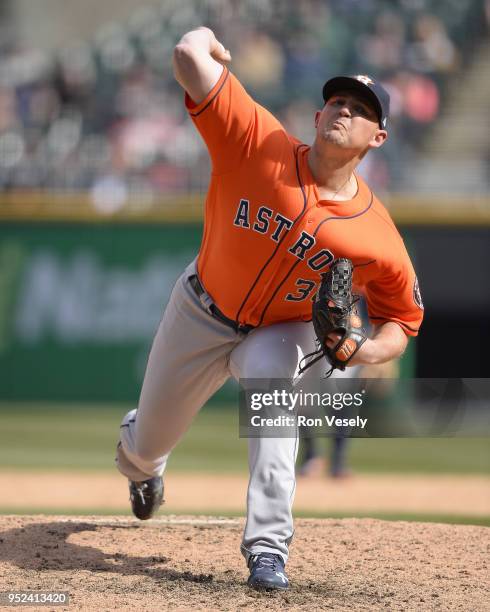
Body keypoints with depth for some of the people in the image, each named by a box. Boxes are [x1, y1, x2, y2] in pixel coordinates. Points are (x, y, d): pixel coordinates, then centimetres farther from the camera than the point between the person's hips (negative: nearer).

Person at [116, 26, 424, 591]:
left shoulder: (379, 240, -21)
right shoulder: (259, 145, -26)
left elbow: (401, 321, -7)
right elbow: (190, 56, -32)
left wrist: (366, 351, -27)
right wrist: (207, 41, -11)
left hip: (282, 331, -1)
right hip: (201, 312, 1)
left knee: (272, 382, -36)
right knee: (149, 442, 16)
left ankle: (268, 546, -33)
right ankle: (138, 455, 59)